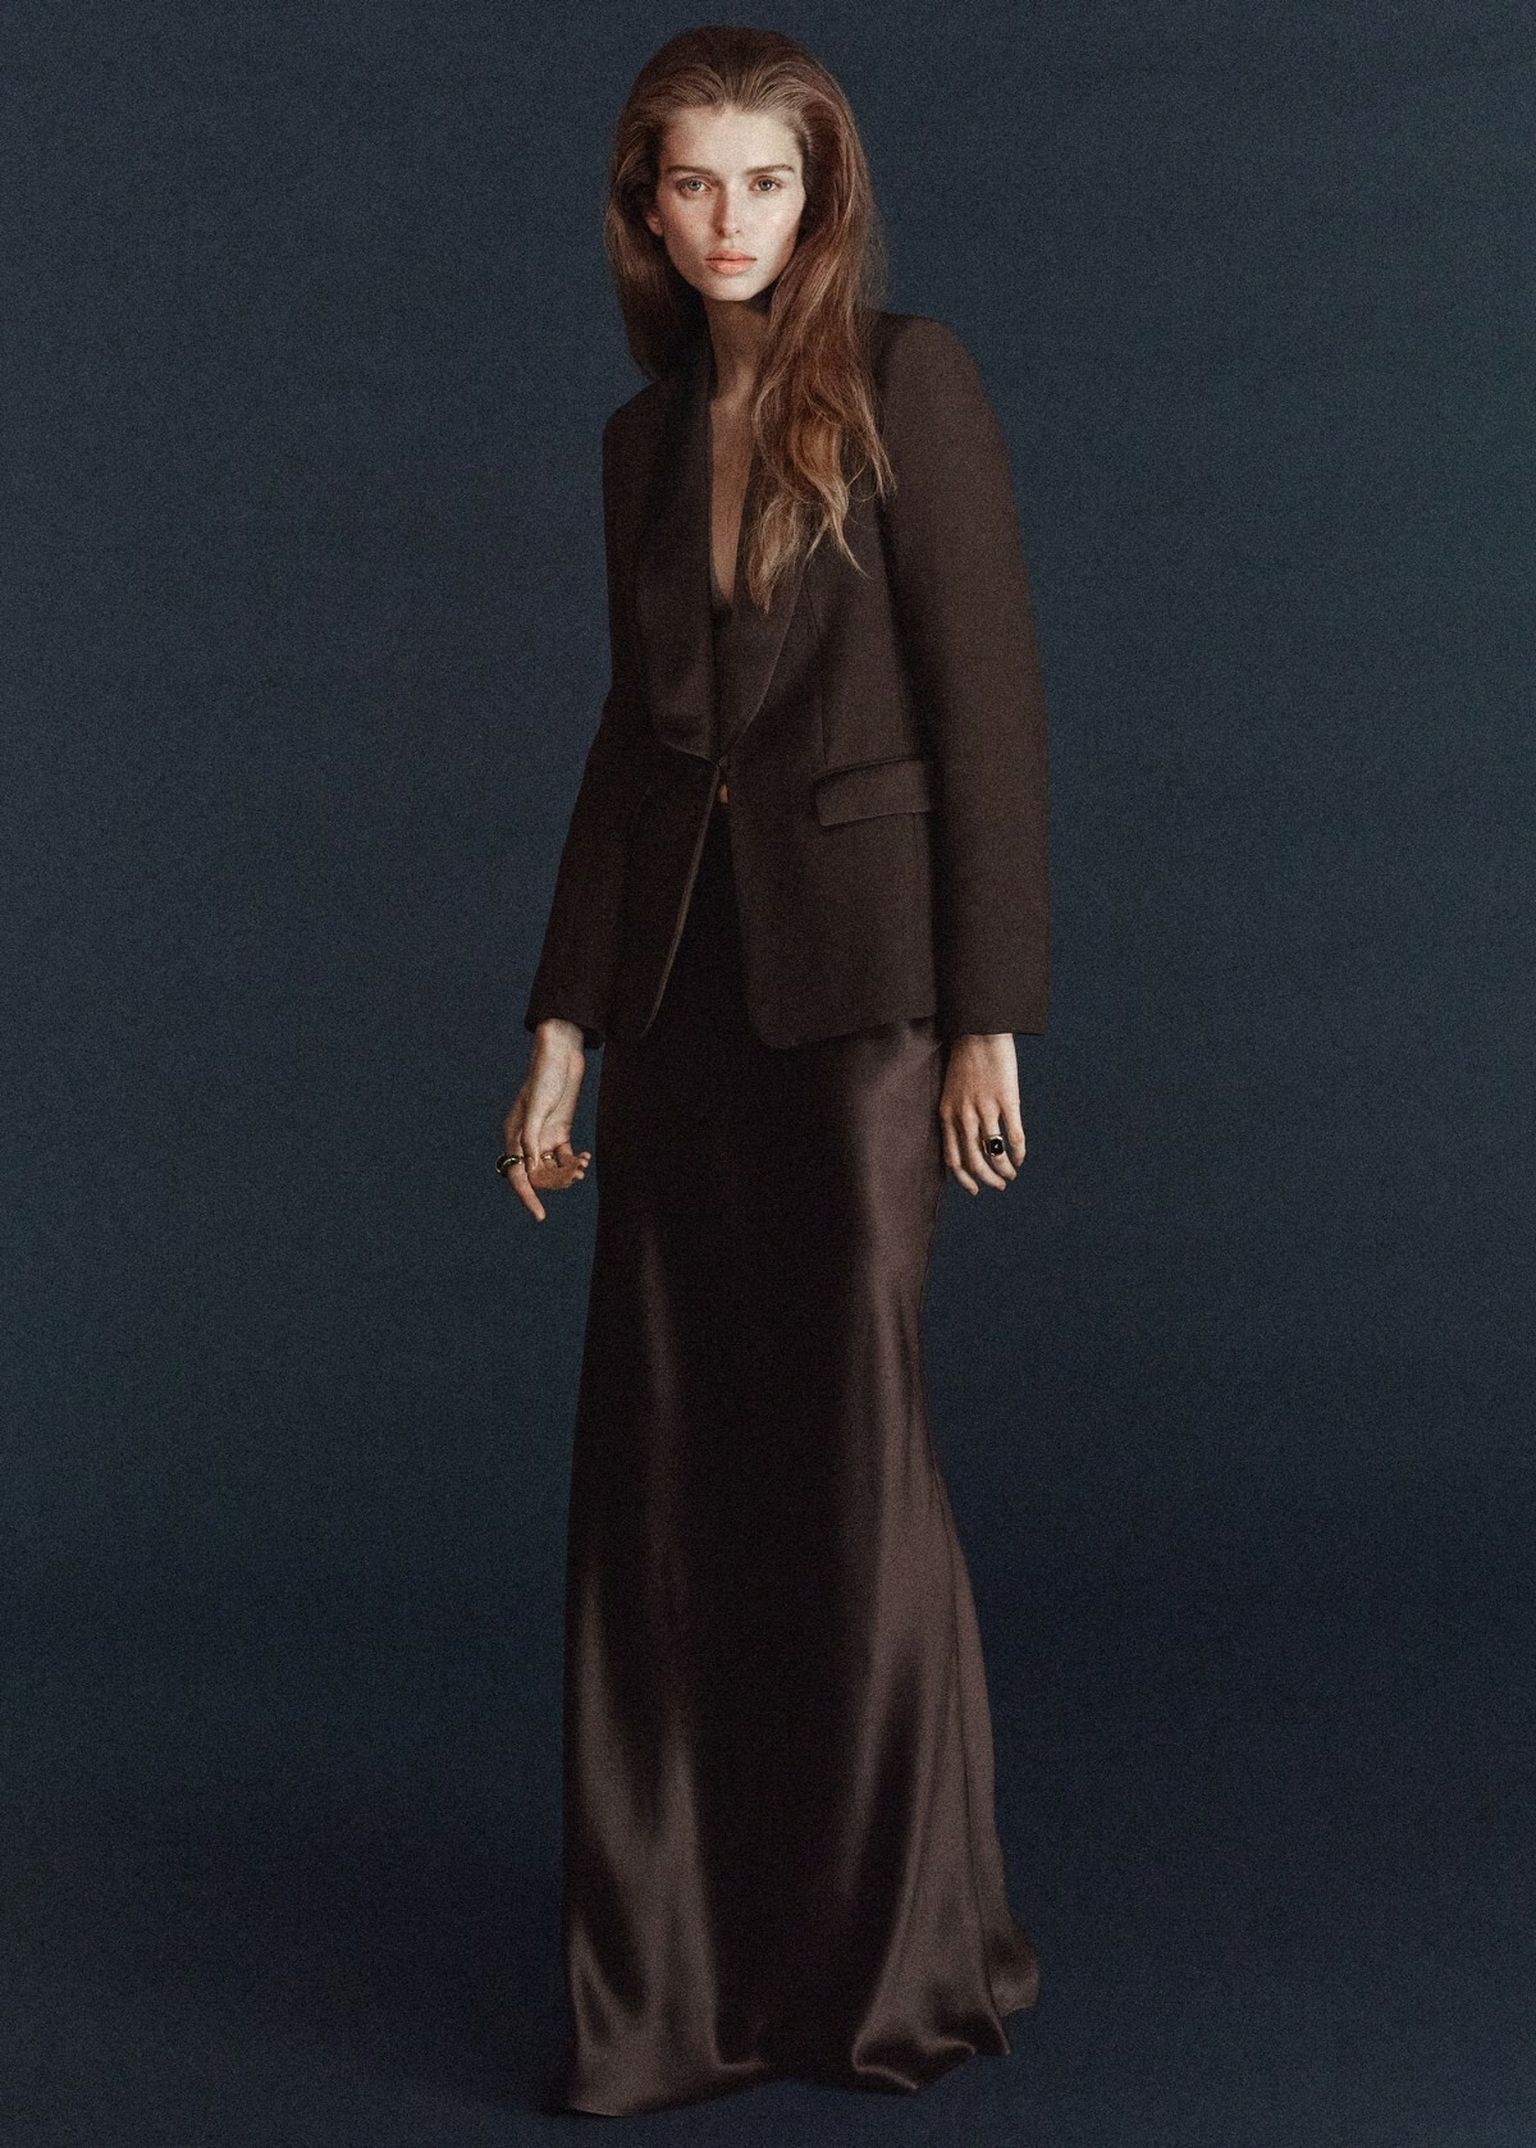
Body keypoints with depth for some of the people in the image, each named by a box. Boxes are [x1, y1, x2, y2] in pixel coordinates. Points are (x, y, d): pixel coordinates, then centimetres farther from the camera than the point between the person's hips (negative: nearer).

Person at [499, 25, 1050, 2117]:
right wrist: (563, 1024, 12)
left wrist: (989, 1016, -12)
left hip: (860, 970, -5)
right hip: (682, 976, 6)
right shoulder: (648, 435, 15)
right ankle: (681, 1963, 17)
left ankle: (906, 1948, 16)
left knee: (853, 1438, -2)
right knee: (665, 1457, 5)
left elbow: (988, 700, -8)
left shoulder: (905, 378, -3)